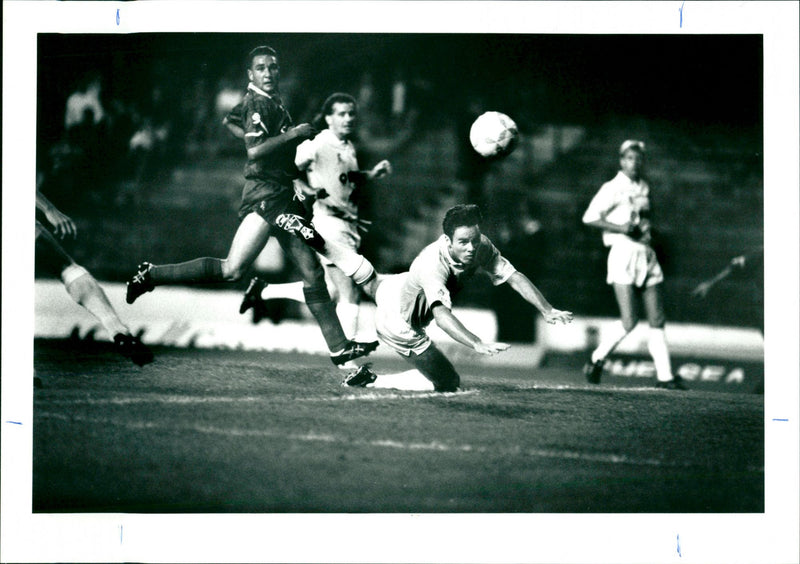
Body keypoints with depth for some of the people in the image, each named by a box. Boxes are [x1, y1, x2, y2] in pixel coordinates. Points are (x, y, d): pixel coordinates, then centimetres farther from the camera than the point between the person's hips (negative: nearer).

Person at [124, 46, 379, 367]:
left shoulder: (275, 103, 18)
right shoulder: (256, 103, -10)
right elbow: (255, 150, -22)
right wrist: (292, 134, -16)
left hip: (283, 196, 9)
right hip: (265, 194, -9)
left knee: (313, 273, 6)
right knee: (232, 270, -16)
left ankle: (339, 348, 8)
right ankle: (151, 275, -6)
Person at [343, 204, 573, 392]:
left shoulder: (481, 246, -25)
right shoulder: (433, 263, -45)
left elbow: (514, 276, -25)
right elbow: (441, 314, -57)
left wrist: (546, 310, -38)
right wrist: (478, 345, -71)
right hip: (398, 323, -8)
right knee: (448, 382, -7)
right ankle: (371, 379, -3)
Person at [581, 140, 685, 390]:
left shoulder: (644, 188, 15)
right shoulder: (613, 188, -6)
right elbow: (589, 217, -12)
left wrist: (646, 230, 12)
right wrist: (621, 228, -19)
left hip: (647, 255, 7)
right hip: (623, 255, -7)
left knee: (657, 320, 2)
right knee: (629, 321, -13)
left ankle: (665, 376, 4)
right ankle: (597, 360, 7)